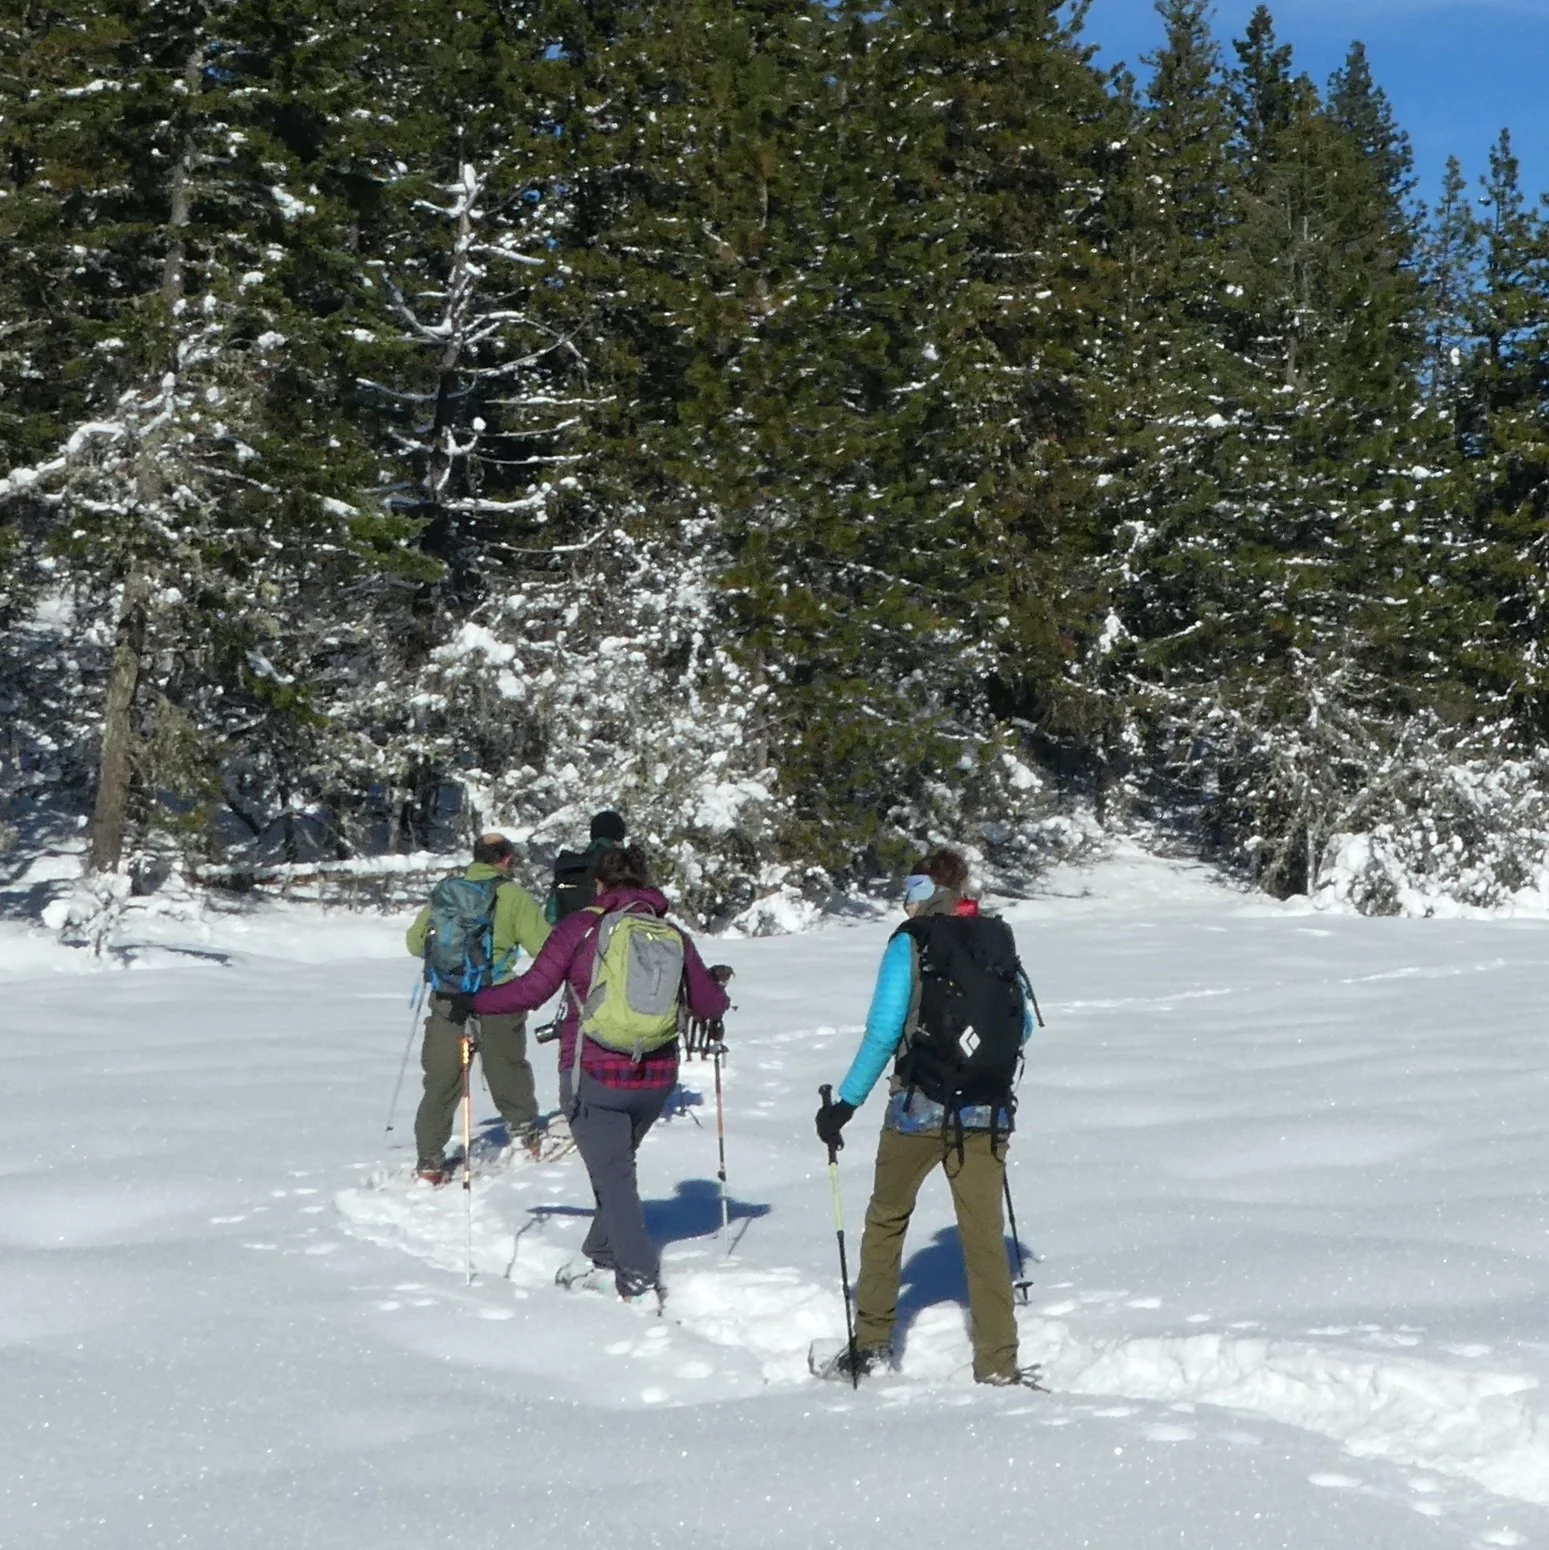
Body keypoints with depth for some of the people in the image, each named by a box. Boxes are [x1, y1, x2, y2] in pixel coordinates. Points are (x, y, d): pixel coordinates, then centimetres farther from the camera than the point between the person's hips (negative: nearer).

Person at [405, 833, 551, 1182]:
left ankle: (429, 1162, 6)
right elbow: (545, 946, -9)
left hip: (446, 1003, 2)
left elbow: (414, 942, 14)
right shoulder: (513, 897, -6)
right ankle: (526, 1135, 34)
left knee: (441, 1081, 8)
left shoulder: (444, 893, 6)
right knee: (508, 1070, 19)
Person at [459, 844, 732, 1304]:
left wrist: (471, 1003, 3)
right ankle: (601, 1260, 35)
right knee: (617, 1165, 24)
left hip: (593, 1076, -4)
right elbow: (709, 1005, 9)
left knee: (613, 1177, 3)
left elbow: (531, 990, -11)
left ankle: (640, 1283, -1)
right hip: (657, 1078, 4)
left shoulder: (581, 927, -8)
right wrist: (715, 982, 32)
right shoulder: (674, 936, 2)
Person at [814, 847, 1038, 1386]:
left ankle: (871, 1345, 22)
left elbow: (883, 1032, -11)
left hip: (919, 1109, -3)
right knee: (984, 1235, 6)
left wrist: (845, 1102, -5)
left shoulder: (912, 942, -6)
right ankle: (998, 1365, 2)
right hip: (987, 1113, 3)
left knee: (886, 1219, 16)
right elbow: (1023, 1027, 14)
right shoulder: (1000, 940, 7)